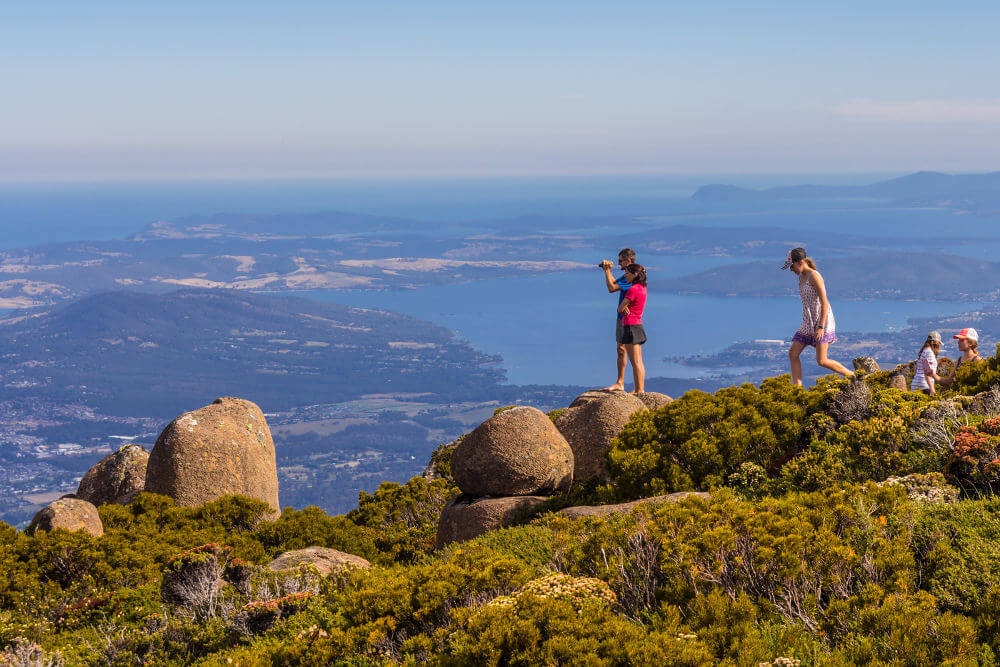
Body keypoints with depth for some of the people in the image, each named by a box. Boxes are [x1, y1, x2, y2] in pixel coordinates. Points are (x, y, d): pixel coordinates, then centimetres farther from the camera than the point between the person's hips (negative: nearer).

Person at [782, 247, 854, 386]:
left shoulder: (814, 276, -15)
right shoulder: (802, 277, 13)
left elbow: (824, 302, -19)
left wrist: (821, 327, -23)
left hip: (822, 321, -9)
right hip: (808, 323, 9)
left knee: (822, 361, -10)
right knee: (793, 354, -2)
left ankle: (853, 376, 6)